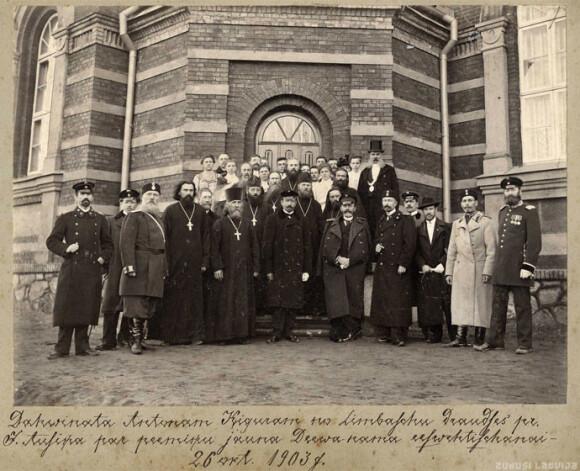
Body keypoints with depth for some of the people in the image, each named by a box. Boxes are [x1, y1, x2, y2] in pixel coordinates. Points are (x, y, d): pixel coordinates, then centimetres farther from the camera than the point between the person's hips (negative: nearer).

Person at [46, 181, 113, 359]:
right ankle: (62, 348, 5)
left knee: (87, 309, 4)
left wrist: (103, 257, 3)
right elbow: (52, 241, 6)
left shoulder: (100, 219, 15)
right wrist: (66, 249, -12)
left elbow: (108, 244, 20)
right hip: (71, 269, -2)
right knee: (67, 308, -2)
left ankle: (82, 346, 14)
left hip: (92, 271, 2)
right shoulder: (65, 218, 8)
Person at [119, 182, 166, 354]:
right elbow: (126, 242, -11)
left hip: (156, 268, 7)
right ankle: (135, 340, 1)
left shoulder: (159, 218, 21)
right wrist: (129, 265, -20)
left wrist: (164, 268, 17)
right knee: (137, 304, -5)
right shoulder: (134, 216, -2)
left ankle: (140, 338, 19)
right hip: (140, 266, -7)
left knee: (150, 305, 9)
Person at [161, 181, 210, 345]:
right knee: (174, 299, -1)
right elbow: (165, 237, 1)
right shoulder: (170, 210, 4)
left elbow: (206, 237, 10)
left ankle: (195, 334, 6)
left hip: (194, 263, 2)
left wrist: (205, 261, 3)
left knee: (194, 299, 1)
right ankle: (173, 336, 7)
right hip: (175, 262, -2)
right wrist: (166, 262, -7)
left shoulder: (200, 211, 11)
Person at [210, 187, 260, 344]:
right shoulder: (219, 225, 1)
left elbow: (255, 247, 12)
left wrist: (256, 267, 6)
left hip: (244, 272, 3)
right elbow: (214, 248, -3)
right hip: (225, 272, -3)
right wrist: (217, 267, -11)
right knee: (225, 303, 0)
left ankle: (243, 334, 12)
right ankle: (224, 334, 7)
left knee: (244, 302, 4)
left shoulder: (248, 225, 11)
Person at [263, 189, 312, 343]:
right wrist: (268, 269, -6)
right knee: (278, 302, -3)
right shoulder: (272, 219, 3)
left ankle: (289, 330, 14)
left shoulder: (301, 221, 12)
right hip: (278, 268, -3)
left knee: (294, 302, 4)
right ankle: (277, 332, 6)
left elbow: (307, 247, 11)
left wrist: (307, 270, 4)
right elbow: (267, 246, -1)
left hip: (296, 269, 3)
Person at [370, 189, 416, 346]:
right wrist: (376, 246, 5)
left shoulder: (405, 221, -1)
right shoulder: (380, 221, 19)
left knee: (398, 302, -8)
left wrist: (403, 264, -14)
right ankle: (388, 332, 12)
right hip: (381, 268, 6)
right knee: (382, 301, 5)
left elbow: (410, 244, -8)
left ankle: (399, 336, -6)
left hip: (397, 269, -6)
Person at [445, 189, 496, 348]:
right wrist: (448, 272, 9)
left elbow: (491, 250, -3)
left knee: (480, 304, 0)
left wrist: (487, 271, -12)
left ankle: (479, 339, 7)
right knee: (460, 303, 2)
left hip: (479, 269, -4)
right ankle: (461, 338, 5)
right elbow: (452, 250, 15)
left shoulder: (486, 222, 2)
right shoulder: (456, 224, 15)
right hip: (461, 270, 4)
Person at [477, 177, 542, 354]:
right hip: (500, 269, 6)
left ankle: (524, 344, 11)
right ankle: (495, 341, 16)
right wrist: (497, 265, 15)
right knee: (498, 305, 8)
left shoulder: (529, 211, -3)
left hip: (518, 269, -6)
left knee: (522, 306, 3)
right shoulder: (502, 211, 16)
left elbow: (534, 242, -10)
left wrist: (528, 267, -17)